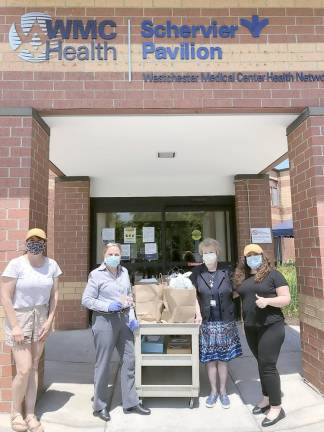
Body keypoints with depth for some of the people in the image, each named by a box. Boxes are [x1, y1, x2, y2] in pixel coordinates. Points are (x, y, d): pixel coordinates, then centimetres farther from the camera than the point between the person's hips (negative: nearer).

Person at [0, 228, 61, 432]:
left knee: (34, 367, 11)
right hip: (19, 317, -3)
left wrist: (49, 321, -2)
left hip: (41, 317, 4)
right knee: (24, 369, -4)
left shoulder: (52, 265, -5)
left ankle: (31, 414, 27)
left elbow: (54, 294, 3)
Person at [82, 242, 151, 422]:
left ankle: (130, 402, 28)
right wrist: (108, 306, -20)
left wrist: (131, 317, 3)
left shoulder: (124, 272, 7)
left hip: (123, 319, 6)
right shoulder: (96, 274, -10)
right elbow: (86, 300, -9)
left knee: (129, 360, 11)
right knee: (103, 363, 7)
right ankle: (99, 406, 26)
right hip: (105, 320, -6)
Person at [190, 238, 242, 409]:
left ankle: (223, 391, 28)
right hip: (207, 322, 0)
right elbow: (194, 295, 3)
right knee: (210, 358, 10)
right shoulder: (197, 273, -3)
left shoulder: (226, 272, -5)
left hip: (225, 322, 0)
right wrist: (198, 314, -5)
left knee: (223, 358, 11)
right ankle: (213, 391, 28)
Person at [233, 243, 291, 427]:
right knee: (262, 364, 17)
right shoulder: (242, 277, 8)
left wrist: (267, 301, -25)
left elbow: (286, 298, -11)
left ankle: (277, 407, 10)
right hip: (251, 327, 6)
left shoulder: (273, 274, -8)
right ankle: (267, 399, 32)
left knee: (268, 365, -4)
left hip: (271, 326, -6)